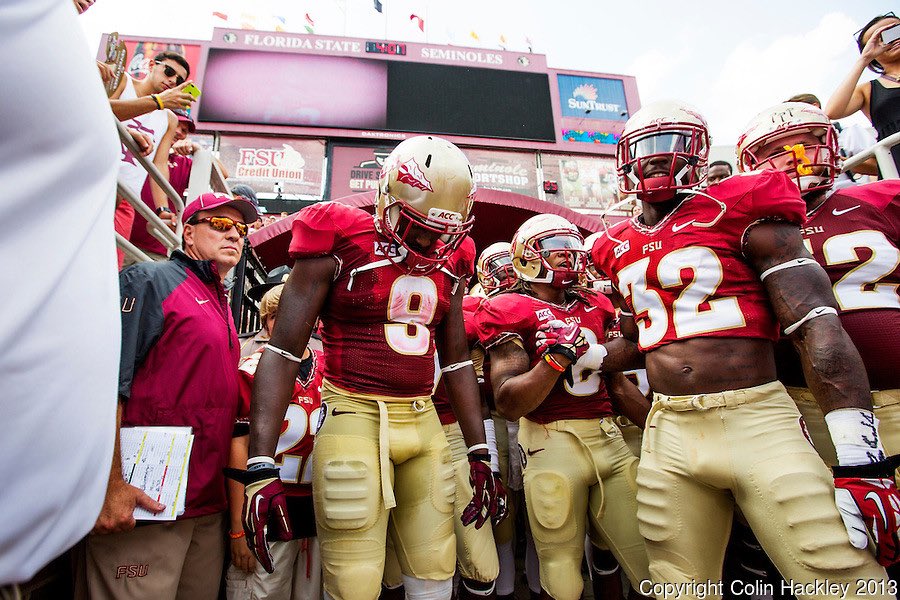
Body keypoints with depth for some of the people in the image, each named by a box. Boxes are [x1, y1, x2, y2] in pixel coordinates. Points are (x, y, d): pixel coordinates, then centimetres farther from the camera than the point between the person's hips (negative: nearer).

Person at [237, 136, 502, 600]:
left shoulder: (450, 262, 9)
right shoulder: (340, 245, -6)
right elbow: (283, 350, -8)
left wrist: (479, 452, 13)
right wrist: (261, 466, -15)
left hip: (424, 420, 5)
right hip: (355, 415, -4)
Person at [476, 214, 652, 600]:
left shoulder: (594, 306, 14)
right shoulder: (512, 311, -4)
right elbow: (508, 405, -12)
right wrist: (559, 355, -22)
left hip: (610, 437, 6)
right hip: (552, 442, -5)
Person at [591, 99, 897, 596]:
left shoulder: (740, 210, -2)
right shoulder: (617, 248, 12)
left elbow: (817, 326, -8)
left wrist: (860, 459, -13)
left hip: (757, 420, -3)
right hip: (668, 434, 4)